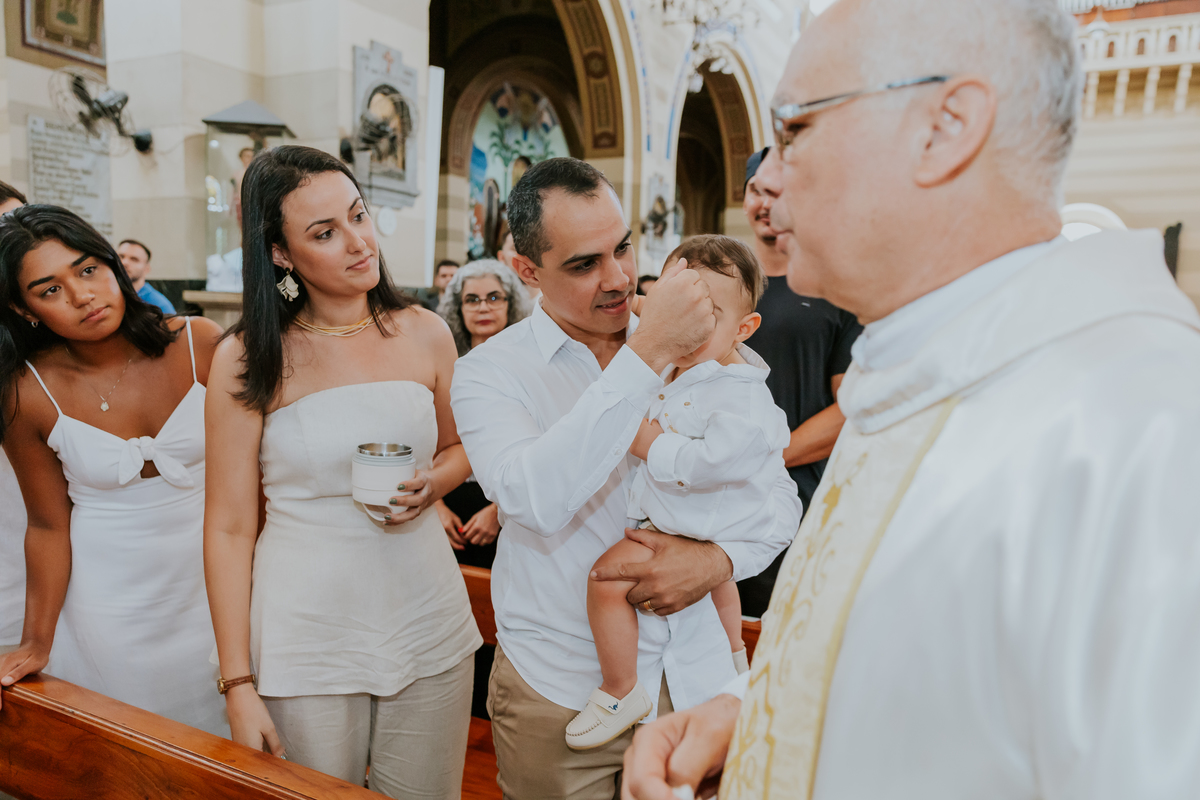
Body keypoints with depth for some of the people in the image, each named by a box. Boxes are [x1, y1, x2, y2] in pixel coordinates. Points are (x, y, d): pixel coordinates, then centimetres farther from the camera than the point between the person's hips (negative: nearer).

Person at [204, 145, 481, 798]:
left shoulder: (424, 334, 0)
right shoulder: (248, 359, -7)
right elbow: (229, 528, -6)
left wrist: (432, 484, -8)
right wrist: (238, 685, -6)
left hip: (428, 627, 3)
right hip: (307, 640, -2)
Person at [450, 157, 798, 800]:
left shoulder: (690, 356, 3)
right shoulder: (488, 372, -8)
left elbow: (776, 495, 4)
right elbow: (534, 498, -28)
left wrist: (718, 559, -16)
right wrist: (646, 357, -28)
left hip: (694, 677, 3)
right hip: (560, 695, -3)